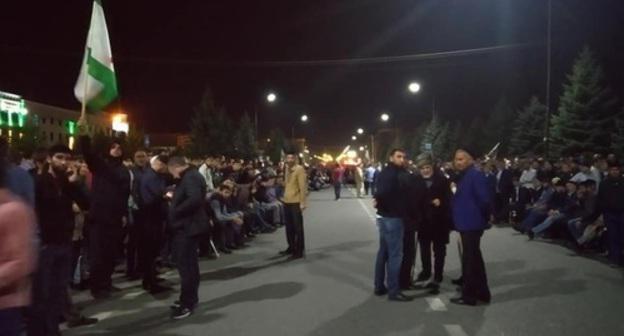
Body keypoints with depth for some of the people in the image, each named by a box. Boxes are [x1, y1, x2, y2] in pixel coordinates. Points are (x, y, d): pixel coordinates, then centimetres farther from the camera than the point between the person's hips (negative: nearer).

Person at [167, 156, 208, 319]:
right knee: (188, 264, 17)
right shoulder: (189, 177, 17)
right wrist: (174, 198, 10)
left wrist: (175, 211, -23)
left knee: (186, 265, -8)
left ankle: (187, 303, -2)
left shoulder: (191, 178, -17)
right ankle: (190, 298, 27)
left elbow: (195, 199, -31)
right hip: (187, 225, 11)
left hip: (188, 226, -11)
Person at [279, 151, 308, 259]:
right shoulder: (287, 169, 12)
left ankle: (300, 251, 6)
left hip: (296, 202, -7)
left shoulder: (300, 169, -12)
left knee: (298, 227, -1)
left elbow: (303, 187, -16)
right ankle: (291, 247, 27)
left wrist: (303, 203, -20)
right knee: (289, 226, 15)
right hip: (287, 201, 8)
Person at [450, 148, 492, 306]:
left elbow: (484, 199, -20)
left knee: (469, 259, -2)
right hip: (466, 223, 10)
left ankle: (469, 295, 8)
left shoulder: (476, 175, -16)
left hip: (471, 223, -10)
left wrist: (481, 216, -9)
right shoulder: (463, 176, 13)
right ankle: (482, 292, 28)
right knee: (474, 258, 17)